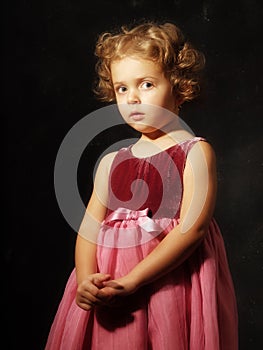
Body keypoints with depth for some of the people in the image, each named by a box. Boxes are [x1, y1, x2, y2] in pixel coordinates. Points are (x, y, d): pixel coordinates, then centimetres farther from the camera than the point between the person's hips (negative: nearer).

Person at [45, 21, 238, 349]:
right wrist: (87, 280, -15)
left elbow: (192, 226, -14)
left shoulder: (195, 152, -4)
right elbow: (89, 228, 5)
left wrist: (130, 282, -20)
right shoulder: (112, 162, 11)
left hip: (170, 282, -4)